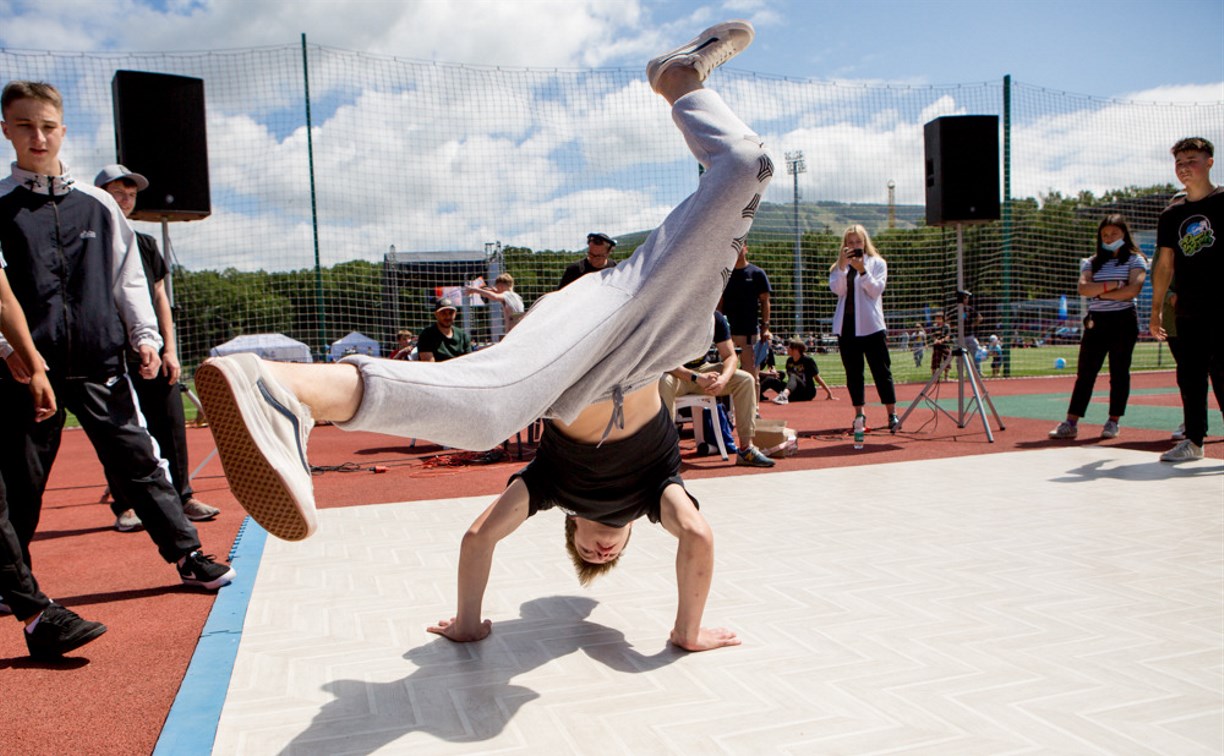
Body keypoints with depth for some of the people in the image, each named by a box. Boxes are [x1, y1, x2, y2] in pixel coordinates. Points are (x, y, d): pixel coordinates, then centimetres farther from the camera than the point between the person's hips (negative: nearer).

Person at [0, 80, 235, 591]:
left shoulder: (98, 205, 10)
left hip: (99, 362, 1)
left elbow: (129, 278, 13)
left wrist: (145, 335, 2)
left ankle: (188, 556, 10)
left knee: (139, 462, 3)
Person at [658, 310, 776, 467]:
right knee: (664, 382, -39)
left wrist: (724, 378, -30)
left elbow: (731, 356, -7)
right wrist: (697, 378, -40)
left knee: (745, 379, -14)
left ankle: (746, 448, -12)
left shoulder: (717, 319, -7)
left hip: (702, 369, 5)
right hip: (677, 372, -5)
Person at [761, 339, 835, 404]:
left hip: (807, 393, -6)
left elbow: (817, 378, -6)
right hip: (794, 393, 6)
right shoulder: (789, 360, 8)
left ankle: (784, 395, -64)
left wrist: (829, 392, -7)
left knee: (793, 377, -35)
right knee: (770, 380, -11)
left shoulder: (807, 360, -8)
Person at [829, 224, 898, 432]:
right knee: (853, 373, 6)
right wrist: (843, 266, -17)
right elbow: (837, 289, -6)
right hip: (847, 325, 3)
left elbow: (876, 290, -8)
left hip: (871, 325, -3)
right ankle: (859, 414, 15)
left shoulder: (877, 263, 5)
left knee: (882, 370, -4)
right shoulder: (838, 267, 12)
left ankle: (892, 415, -2)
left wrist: (862, 270, -18)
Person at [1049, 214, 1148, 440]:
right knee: (1085, 373, -1)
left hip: (1123, 321, -3)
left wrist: (1100, 292, -9)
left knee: (1119, 372, 1)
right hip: (1096, 321, 3)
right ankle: (1071, 423, -3)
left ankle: (1113, 422, 9)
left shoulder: (1135, 260, 4)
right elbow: (1084, 288, -5)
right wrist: (1114, 285, -13)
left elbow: (1133, 290, -13)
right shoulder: (1092, 263, 13)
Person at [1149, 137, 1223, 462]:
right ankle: (1193, 440, 16)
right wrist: (1156, 309, 15)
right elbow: (1164, 265, 17)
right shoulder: (1172, 214, 13)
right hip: (1188, 311, 5)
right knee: (1189, 375, 8)